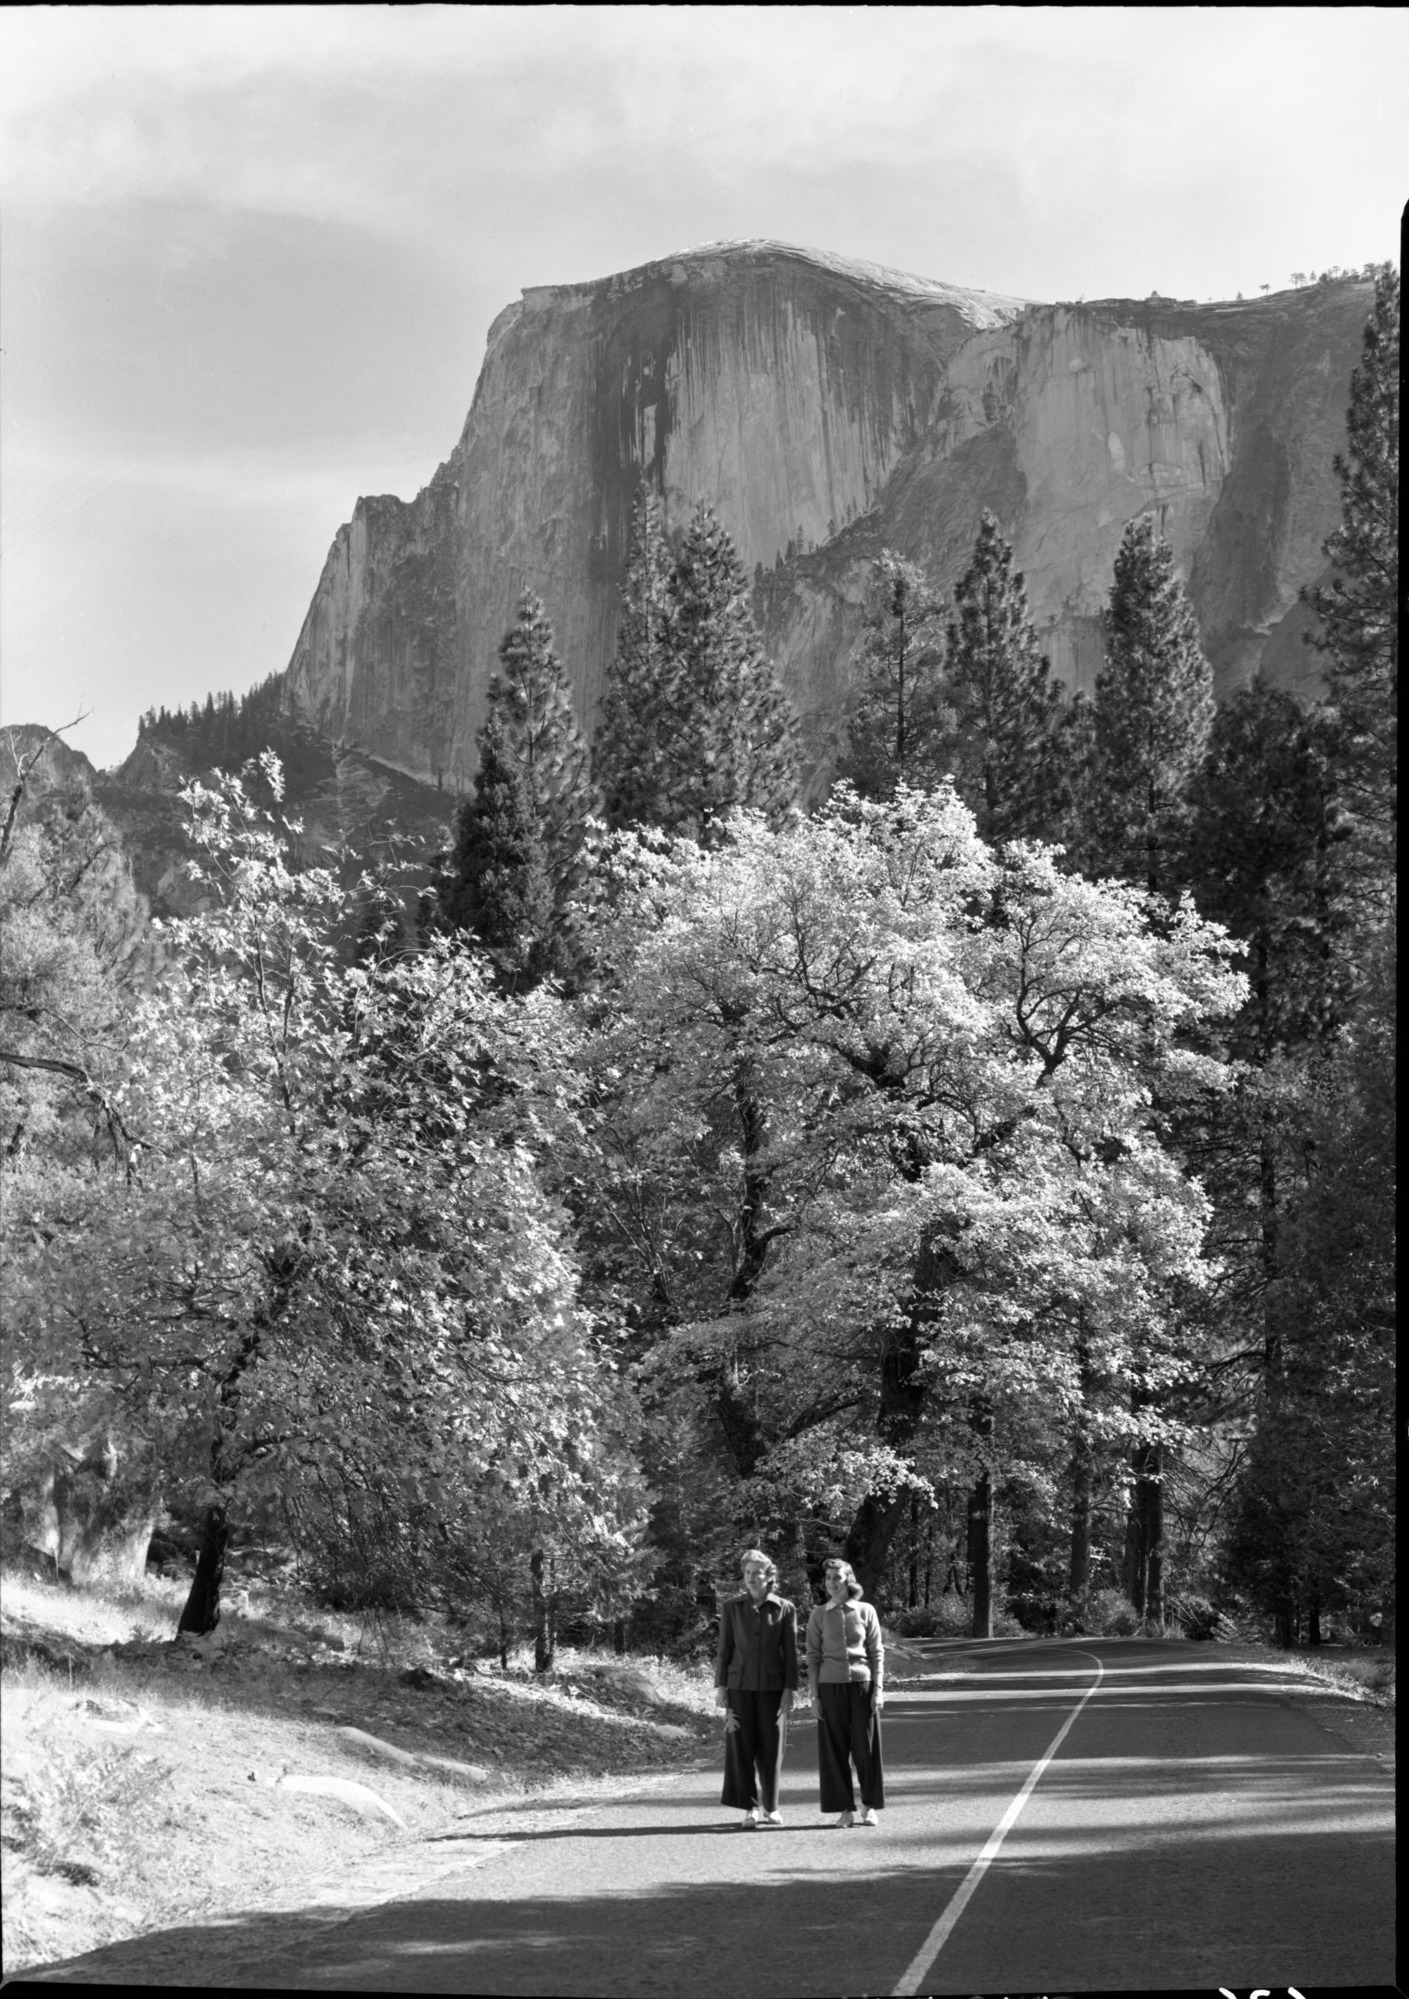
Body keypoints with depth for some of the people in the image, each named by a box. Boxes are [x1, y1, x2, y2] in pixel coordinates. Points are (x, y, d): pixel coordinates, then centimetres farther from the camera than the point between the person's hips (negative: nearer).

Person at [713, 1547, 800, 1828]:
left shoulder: (784, 1609, 1)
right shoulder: (732, 1608, 4)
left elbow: (790, 1653, 2)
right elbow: (724, 1650, 6)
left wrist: (790, 1690, -4)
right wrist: (720, 1687, 1)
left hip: (772, 1687, 0)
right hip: (740, 1686, 0)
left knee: (771, 1747, 4)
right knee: (741, 1745, -5)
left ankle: (769, 1807, 19)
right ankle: (750, 1809, 0)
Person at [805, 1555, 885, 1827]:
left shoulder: (866, 1611, 2)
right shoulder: (819, 1615, 4)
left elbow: (877, 1652, 4)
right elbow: (813, 1656, 4)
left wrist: (878, 1689, -3)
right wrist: (814, 1695, -1)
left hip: (862, 1684, -1)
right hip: (831, 1687, 1)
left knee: (866, 1747, 1)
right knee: (835, 1748, 1)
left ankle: (869, 1807, 11)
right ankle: (845, 1809, 7)